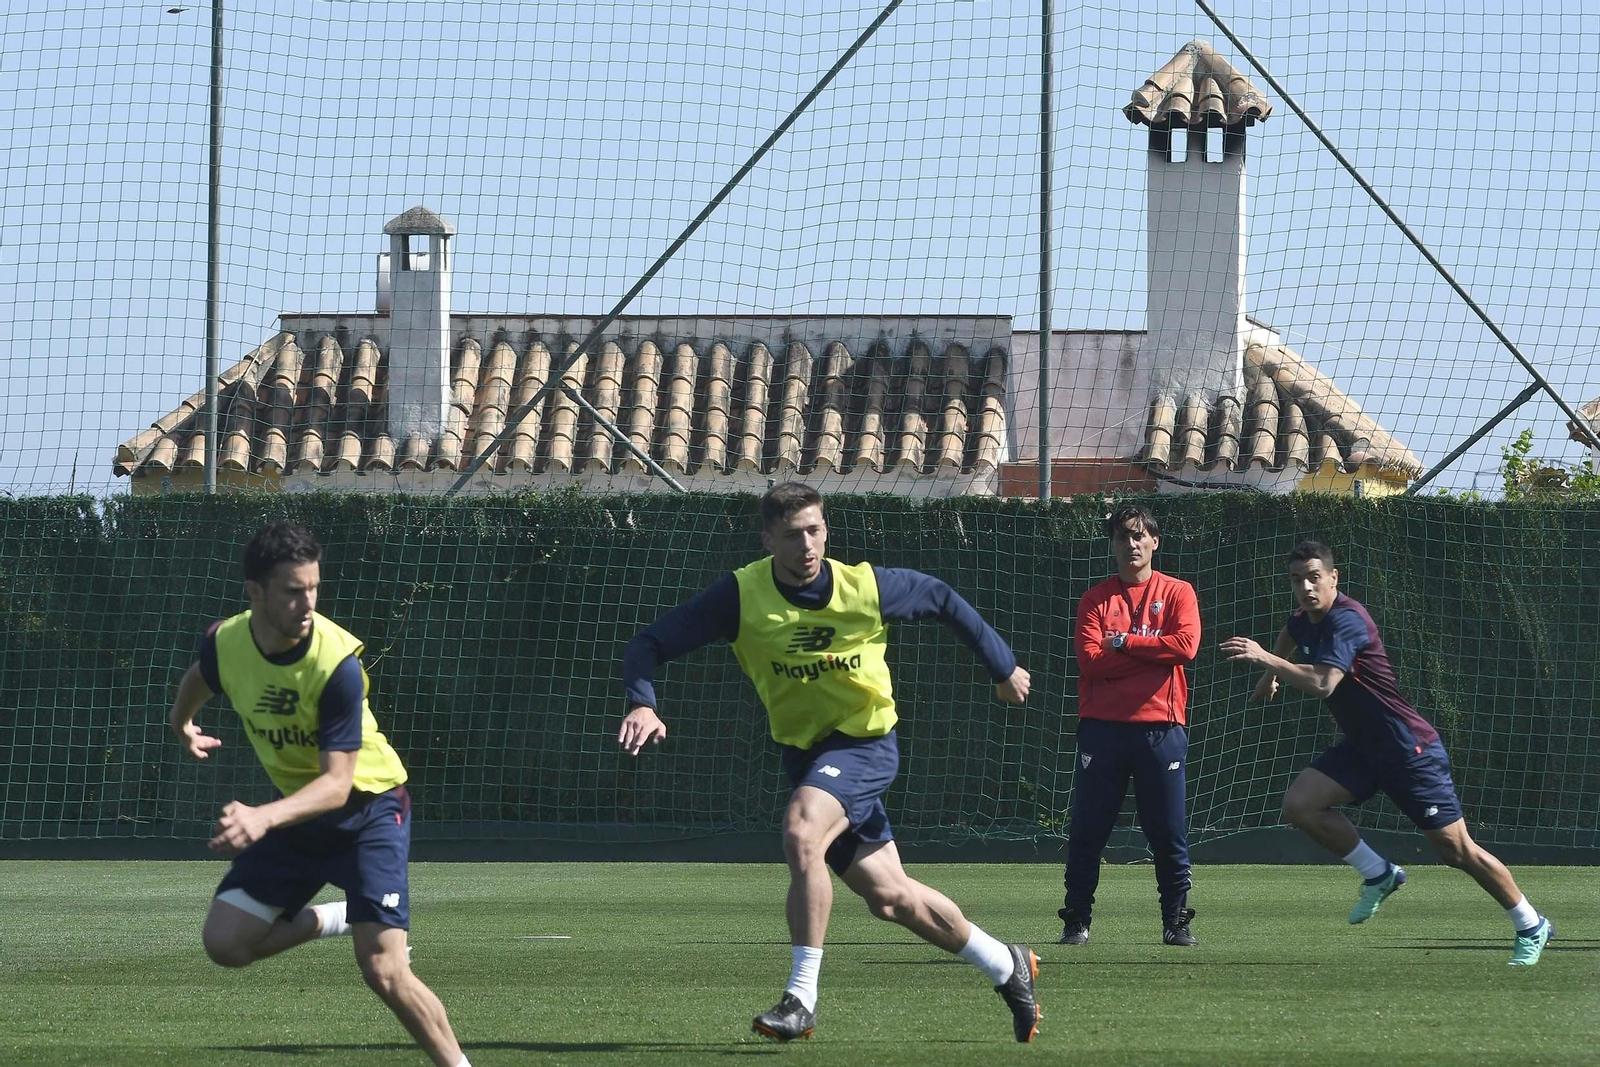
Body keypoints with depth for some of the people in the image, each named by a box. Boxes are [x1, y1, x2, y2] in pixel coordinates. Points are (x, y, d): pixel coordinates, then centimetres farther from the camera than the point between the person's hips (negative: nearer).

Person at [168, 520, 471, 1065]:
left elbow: (337, 783, -34)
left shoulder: (337, 662, -30)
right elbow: (200, 677, 13)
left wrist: (264, 817, -50)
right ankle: (334, 918, 22)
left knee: (383, 969, -18)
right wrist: (181, 723, 34)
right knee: (225, 941, -2)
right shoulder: (225, 643, -15)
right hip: (294, 807, 6)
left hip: (368, 806, -6)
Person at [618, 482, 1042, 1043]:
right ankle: (1006, 966, 31)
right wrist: (642, 704, -33)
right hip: (803, 751, 4)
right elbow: (650, 643, -13)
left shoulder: (866, 586, -15)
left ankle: (802, 998, -25)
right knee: (889, 897, 8)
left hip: (866, 741, -4)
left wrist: (1003, 667, 14)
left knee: (801, 833, -31)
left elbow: (942, 600, 5)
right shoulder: (742, 595, -14)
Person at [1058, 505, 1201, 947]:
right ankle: (1076, 922, 10)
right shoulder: (1096, 599, 9)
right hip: (1102, 726, 1)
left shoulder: (1177, 593, 8)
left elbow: (1185, 645, -9)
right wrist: (1151, 652, -7)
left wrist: (1124, 643, -7)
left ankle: (1176, 922, 8)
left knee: (1168, 833, 0)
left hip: (1160, 726, -1)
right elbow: (1090, 659, -5)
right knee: (1087, 832, 2)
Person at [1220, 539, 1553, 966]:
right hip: (1361, 749, 8)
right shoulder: (1305, 621, 5)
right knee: (1299, 805, -11)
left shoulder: (1347, 620, -23)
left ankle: (1531, 927, 11)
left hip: (1410, 750, -8)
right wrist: (1271, 673, 32)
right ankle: (1378, 875, 7)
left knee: (1456, 850, -5)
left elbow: (1322, 683, -39)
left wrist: (1266, 659, -38)